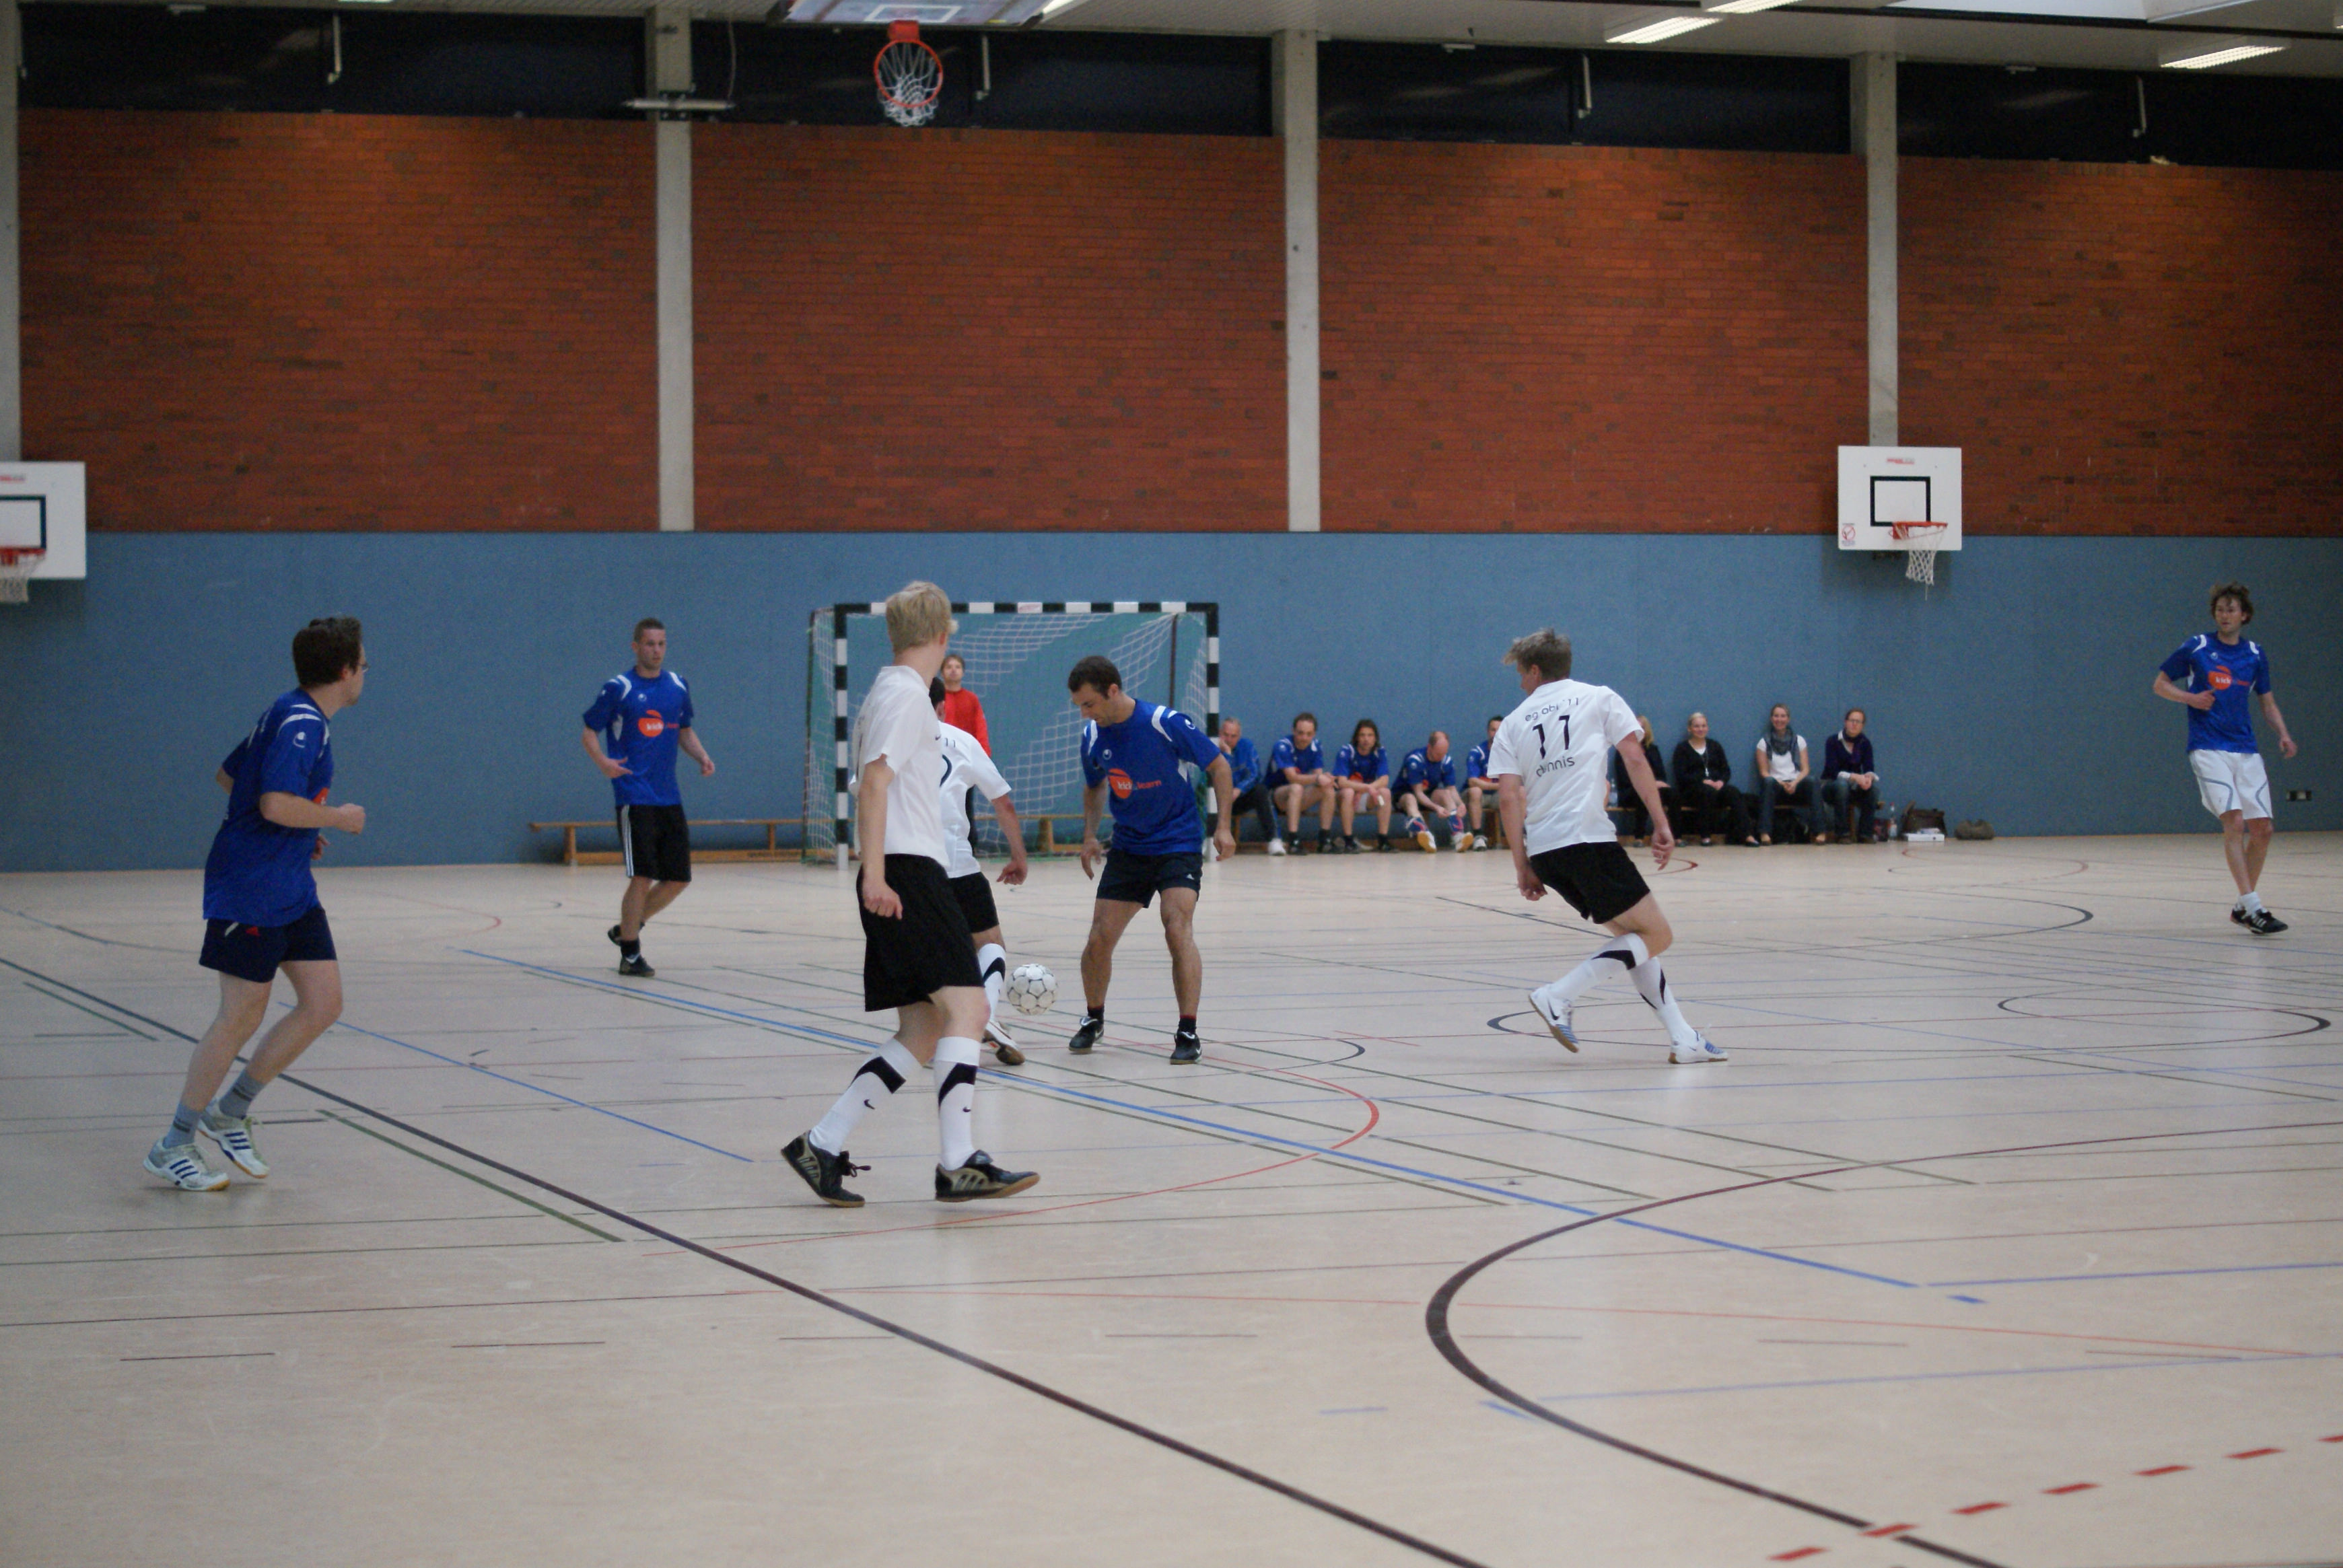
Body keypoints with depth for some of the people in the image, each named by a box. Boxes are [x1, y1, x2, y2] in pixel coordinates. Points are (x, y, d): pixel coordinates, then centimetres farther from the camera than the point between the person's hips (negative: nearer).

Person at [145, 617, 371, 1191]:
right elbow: (277, 804, -30)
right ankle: (173, 1147, 7)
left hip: (290, 886, 10)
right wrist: (337, 817, -13)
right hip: (250, 890, -10)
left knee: (323, 1002, 5)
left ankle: (229, 1112, 17)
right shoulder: (301, 722, -18)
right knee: (242, 1015, -4)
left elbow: (229, 774, 24)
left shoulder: (295, 716, 13)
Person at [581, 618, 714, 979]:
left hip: (669, 797, 6)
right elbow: (588, 733, -2)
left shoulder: (677, 686, 11)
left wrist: (702, 756, 4)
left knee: (678, 878, 5)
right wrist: (603, 761, -20)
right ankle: (630, 955, 5)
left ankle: (627, 929, 25)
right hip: (634, 796, -6)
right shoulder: (618, 688, -4)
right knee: (642, 877, -8)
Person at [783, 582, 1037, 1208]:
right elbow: (874, 782, -17)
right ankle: (958, 1162, -22)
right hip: (909, 874, -10)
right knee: (965, 1007, -15)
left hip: (909, 878, 10)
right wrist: (875, 872, -24)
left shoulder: (893, 693, 23)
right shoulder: (905, 695, -7)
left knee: (922, 1035, 6)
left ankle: (821, 1145, 4)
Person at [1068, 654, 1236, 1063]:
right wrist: (1090, 835, 5)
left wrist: (1223, 826, -12)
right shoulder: (1093, 735, -4)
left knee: (1178, 929, -22)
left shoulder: (1166, 723, -19)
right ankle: (1093, 1020, 24)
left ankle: (1188, 1033, -15)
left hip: (1178, 843, -4)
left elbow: (1218, 766, -7)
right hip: (1128, 847, 4)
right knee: (1099, 939, -1)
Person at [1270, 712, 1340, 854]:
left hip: (1299, 798, 5)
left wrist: (1325, 778, -34)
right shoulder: (1283, 747, -20)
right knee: (1297, 788, -36)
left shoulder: (1316, 747, -1)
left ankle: (1325, 839, -17)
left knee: (1328, 789, -18)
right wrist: (1317, 778, -45)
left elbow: (1319, 775, -9)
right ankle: (1293, 840, -41)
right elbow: (1292, 777, -30)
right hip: (1276, 793, -5)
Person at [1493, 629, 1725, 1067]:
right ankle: (1559, 998, -13)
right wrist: (1661, 825, 2)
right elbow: (1636, 760, 2)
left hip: (1542, 849, 5)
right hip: (1587, 838, -5)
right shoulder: (1599, 698, 12)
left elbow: (1508, 797, 5)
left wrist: (1524, 867, 6)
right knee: (1655, 935, -1)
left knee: (1634, 933, 16)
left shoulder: (1513, 723, 16)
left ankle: (1681, 1037, 9)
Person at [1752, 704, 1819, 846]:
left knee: (1811, 781, -32)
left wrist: (1795, 783, -14)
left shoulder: (1799, 741, 14)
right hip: (1776, 787, -1)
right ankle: (1765, 833, -46)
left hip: (1796, 786, 1)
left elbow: (1805, 769, 7)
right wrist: (1782, 784, -15)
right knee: (1768, 782, -36)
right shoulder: (1764, 743, 9)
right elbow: (1764, 772, 2)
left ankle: (1819, 832, -38)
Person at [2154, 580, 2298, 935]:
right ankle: (2253, 908, -22)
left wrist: (2283, 734, 1)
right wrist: (2191, 698, -10)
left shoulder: (2255, 655, 10)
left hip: (2246, 752, 5)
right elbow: (2160, 685, 8)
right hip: (2209, 749, -5)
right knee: (2233, 820, -19)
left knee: (2261, 828, 1)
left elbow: (2268, 703, 19)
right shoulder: (2196, 648, 0)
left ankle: (2242, 907, 17)